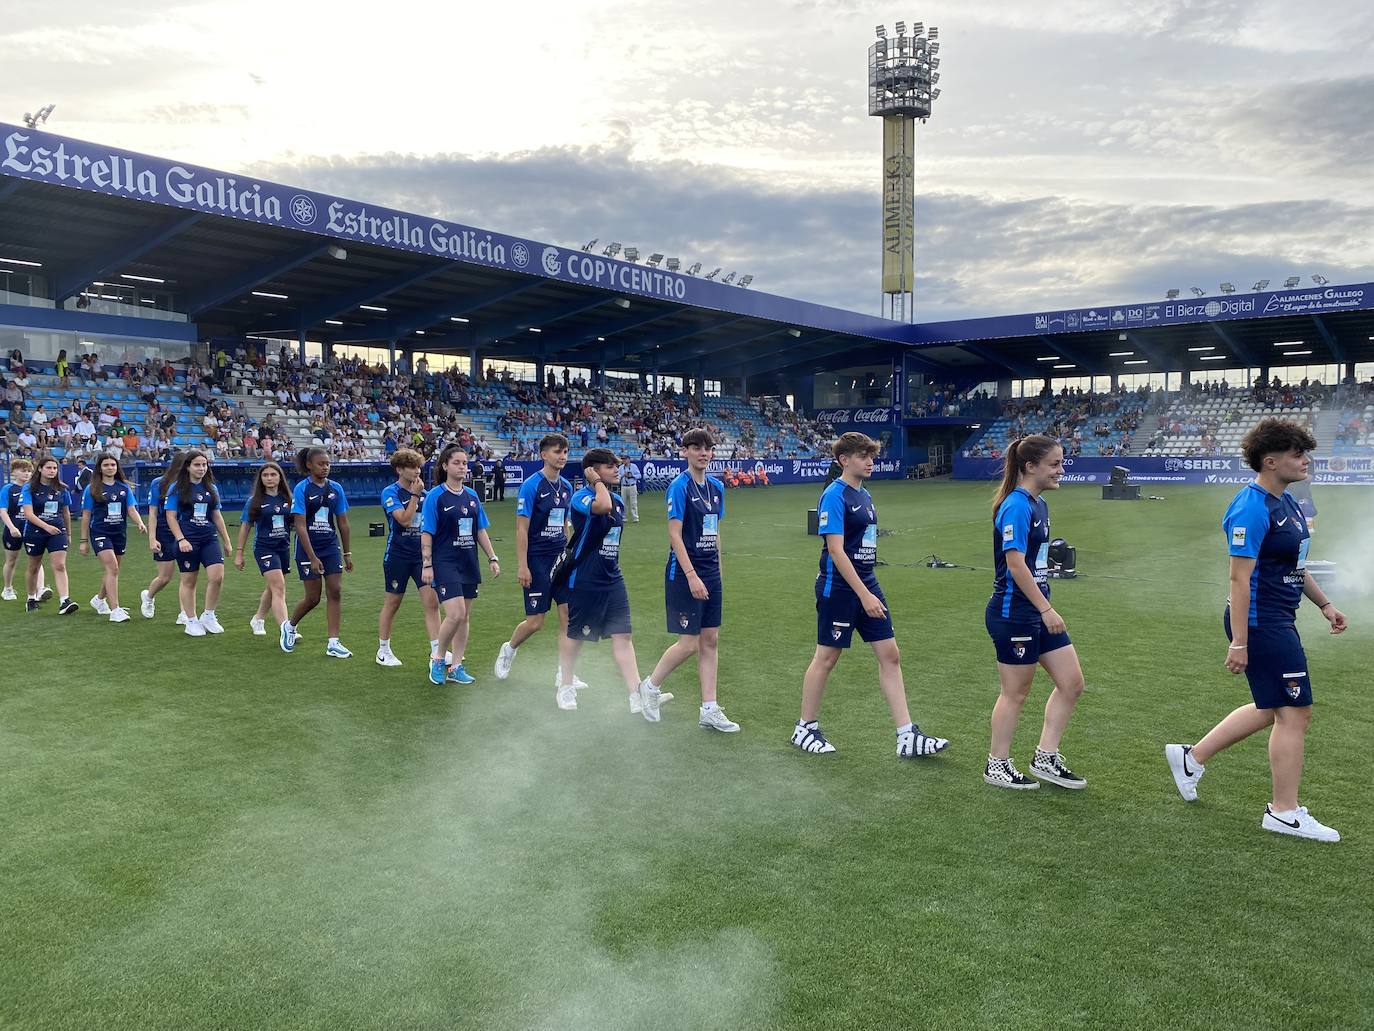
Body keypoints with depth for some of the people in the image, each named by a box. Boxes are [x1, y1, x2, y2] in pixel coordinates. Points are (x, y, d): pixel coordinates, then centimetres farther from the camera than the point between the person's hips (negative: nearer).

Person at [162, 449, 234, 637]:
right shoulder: (177, 488, -2)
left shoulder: (211, 488, 11)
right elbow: (170, 516, -4)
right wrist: (181, 539, -15)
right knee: (189, 581, 5)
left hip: (209, 538, 4)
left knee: (217, 576, -11)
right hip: (187, 541, -3)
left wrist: (227, 541, 15)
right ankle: (191, 621, 17)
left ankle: (208, 616, 7)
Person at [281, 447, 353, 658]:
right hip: (308, 548, -4)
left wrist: (347, 553, 10)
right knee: (313, 597, 1)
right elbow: (300, 525, -14)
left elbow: (342, 523, 10)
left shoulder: (335, 488, 4)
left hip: (331, 546, 4)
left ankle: (333, 644, 1)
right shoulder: (302, 489, -10)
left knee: (335, 592, -3)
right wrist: (312, 558, -20)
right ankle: (289, 626, 31)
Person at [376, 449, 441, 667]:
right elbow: (404, 519, -21)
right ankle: (383, 651, 23)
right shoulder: (390, 492, -9)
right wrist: (414, 495, -18)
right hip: (398, 556, -4)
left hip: (422, 555, 5)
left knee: (432, 602, -6)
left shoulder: (423, 492, 8)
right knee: (392, 604, 8)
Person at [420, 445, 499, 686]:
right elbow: (426, 533, -8)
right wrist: (427, 565, -13)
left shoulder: (472, 496, 9)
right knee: (455, 614, -16)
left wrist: (492, 558, 9)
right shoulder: (435, 496, -7)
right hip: (445, 564, -6)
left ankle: (456, 668, 19)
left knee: (465, 616, 9)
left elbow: (480, 531, 14)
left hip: (468, 563, 6)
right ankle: (437, 659, 7)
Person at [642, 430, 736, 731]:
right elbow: (675, 534, -16)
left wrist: (716, 569, 15)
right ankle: (649, 686, 19)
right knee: (689, 644, -4)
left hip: (710, 574, 7)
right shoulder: (680, 486, -12)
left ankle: (709, 709, 13)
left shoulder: (716, 486, 10)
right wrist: (692, 576, -21)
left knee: (711, 641, 7)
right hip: (684, 574, -7)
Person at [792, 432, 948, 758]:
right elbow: (836, 551, -21)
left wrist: (869, 591, 18)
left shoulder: (864, 495, 11)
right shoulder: (835, 495, -15)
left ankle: (907, 737, 9)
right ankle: (805, 729, 21)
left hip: (867, 584, 9)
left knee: (890, 656, 5)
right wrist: (864, 595, -24)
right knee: (826, 657, 4)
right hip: (838, 588, -8)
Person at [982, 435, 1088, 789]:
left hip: (1037, 612, 9)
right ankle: (997, 766, 20)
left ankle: (1045, 758, 21)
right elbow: (1015, 564, -24)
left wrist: (1046, 608, 21)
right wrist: (1047, 609, -22)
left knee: (1072, 683, 10)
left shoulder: (1038, 504, 11)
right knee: (1015, 693, 4)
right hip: (1013, 613, -9)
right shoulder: (1016, 506, -18)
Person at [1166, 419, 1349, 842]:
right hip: (1261, 624, -10)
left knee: (1272, 709, 19)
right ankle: (1284, 813, 12)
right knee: (1295, 712, -2)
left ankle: (1191, 757, 29)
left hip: (1278, 622, 10)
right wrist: (1239, 642, -23)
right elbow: (1240, 577, -23)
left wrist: (1324, 604, 21)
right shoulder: (1252, 508, -20)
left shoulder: (1286, 502, 10)